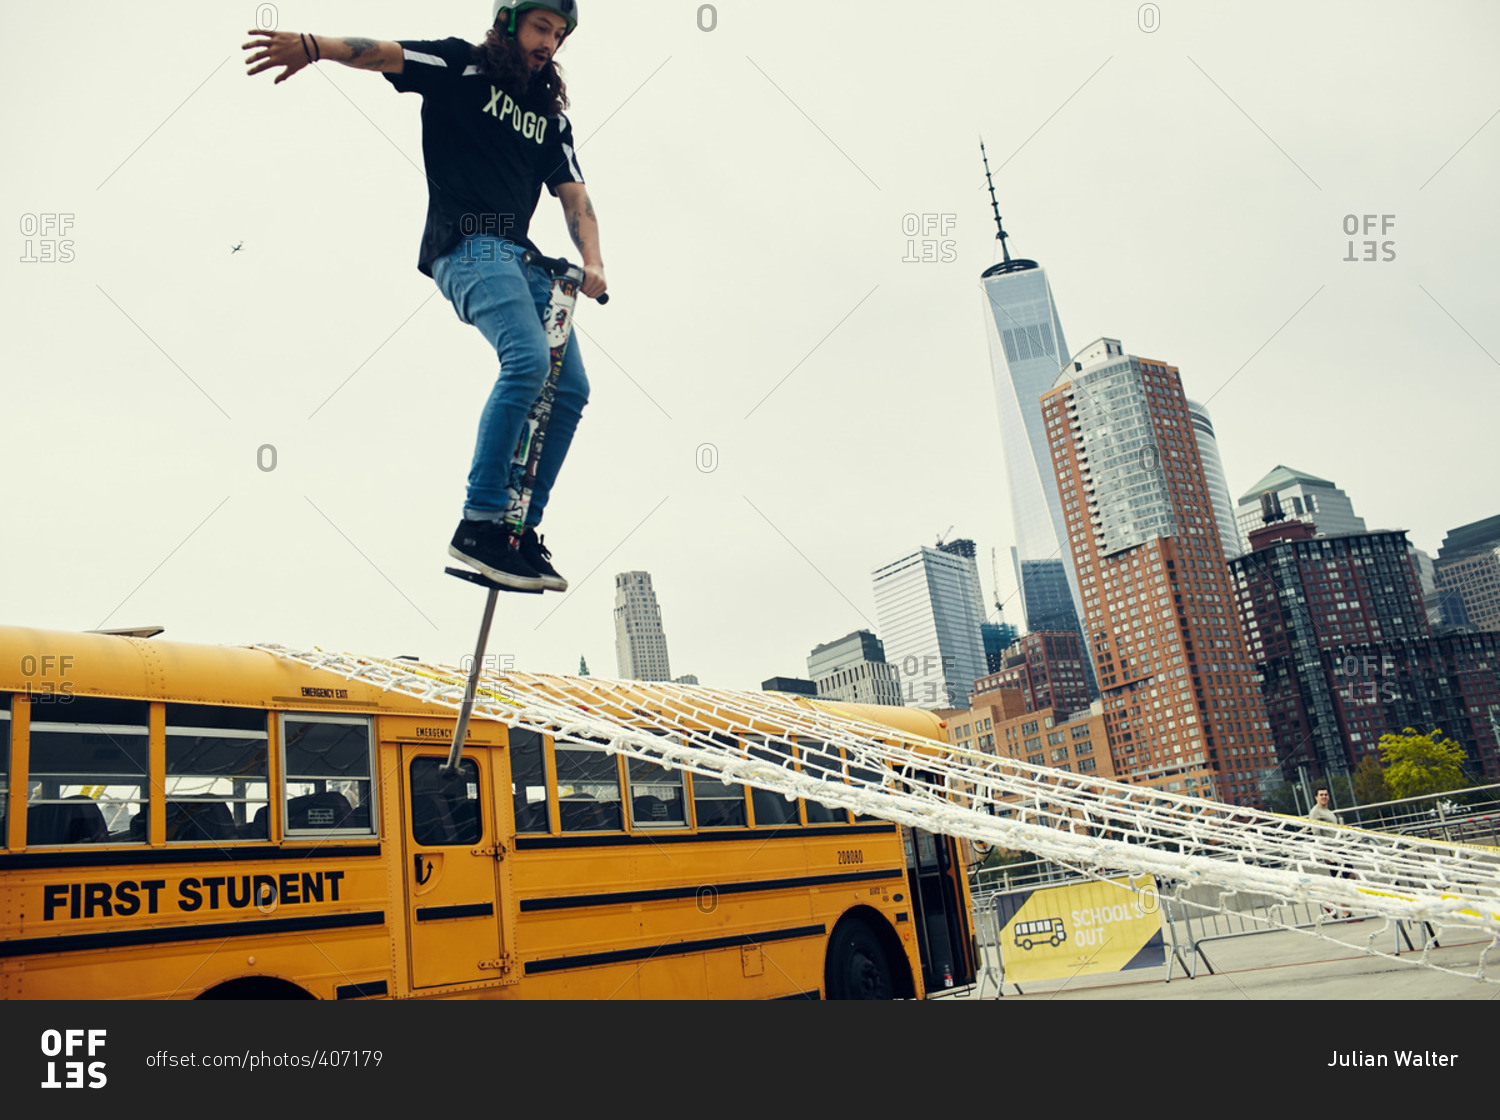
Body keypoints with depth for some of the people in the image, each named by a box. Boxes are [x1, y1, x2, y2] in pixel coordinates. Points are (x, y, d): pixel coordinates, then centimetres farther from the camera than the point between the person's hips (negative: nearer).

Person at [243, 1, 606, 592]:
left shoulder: (550, 116, 21)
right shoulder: (461, 65, 8)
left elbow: (574, 197, 13)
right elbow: (383, 53, -8)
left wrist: (593, 262, -6)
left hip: (520, 257, 7)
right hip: (467, 245, -7)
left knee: (571, 388, -4)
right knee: (528, 359, -29)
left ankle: (521, 529, 3)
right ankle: (479, 526, -28)